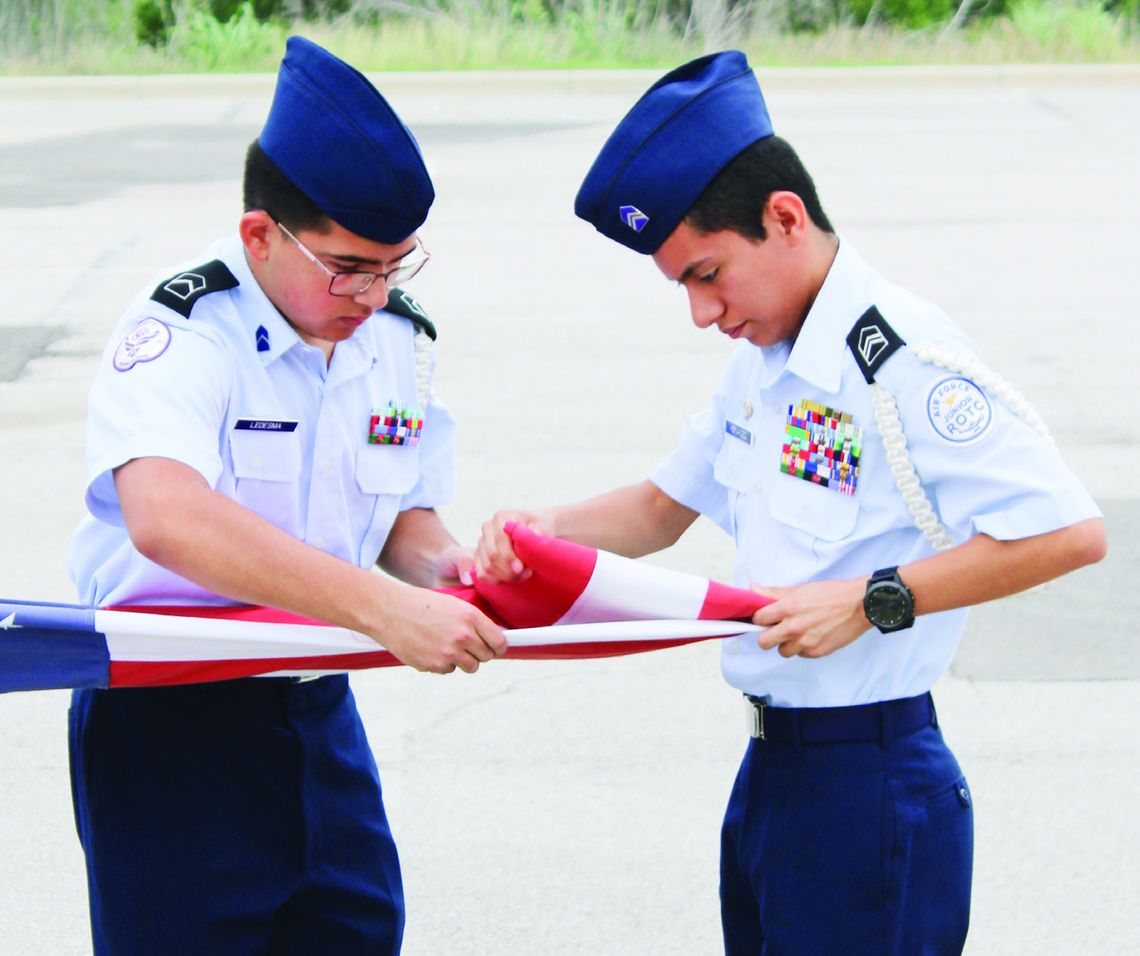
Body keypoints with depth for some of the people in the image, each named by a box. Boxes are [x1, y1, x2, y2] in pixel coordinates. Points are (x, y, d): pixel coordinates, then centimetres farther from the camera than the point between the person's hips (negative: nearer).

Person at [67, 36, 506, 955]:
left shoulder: (399, 338, 5)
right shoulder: (180, 334, -19)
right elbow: (166, 517, -37)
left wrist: (441, 566, -12)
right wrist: (385, 609, -43)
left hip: (317, 708, 7)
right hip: (169, 725, -6)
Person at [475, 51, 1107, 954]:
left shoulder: (908, 362, -19)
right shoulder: (763, 363, 11)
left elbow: (1070, 532, -24)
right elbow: (661, 509, 23)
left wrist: (874, 601, -24)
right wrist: (545, 529, 3)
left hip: (869, 785, -9)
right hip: (770, 774, 9)